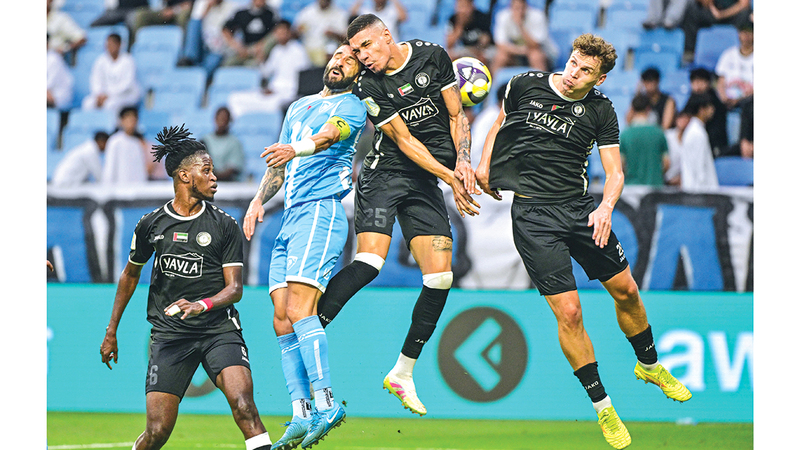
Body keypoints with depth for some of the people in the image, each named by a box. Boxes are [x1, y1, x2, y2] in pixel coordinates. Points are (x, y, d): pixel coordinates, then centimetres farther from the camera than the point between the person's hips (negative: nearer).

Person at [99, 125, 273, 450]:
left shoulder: (225, 226, 3)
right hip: (169, 334, 0)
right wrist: (111, 331, 24)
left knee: (242, 404, -25)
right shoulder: (151, 224, 6)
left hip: (219, 329, 0)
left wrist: (201, 305, -21)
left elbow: (234, 288, 0)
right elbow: (130, 275, 21)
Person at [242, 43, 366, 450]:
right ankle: (301, 413, 0)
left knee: (299, 308, -22)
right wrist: (259, 200, 12)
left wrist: (295, 149, -41)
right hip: (290, 218, 8)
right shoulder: (298, 107, 24)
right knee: (282, 318, 1)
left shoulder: (351, 107, 0)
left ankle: (325, 403, -25)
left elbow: (328, 135, -22)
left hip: (321, 213, -8)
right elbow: (279, 164, 29)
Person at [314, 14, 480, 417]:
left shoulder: (432, 57, 2)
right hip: (384, 175, -3)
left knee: (440, 279, -6)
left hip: (426, 185, 3)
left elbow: (456, 115, 6)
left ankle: (403, 372, 6)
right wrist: (450, 178, -18)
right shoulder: (369, 87, -6)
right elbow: (404, 140, -11)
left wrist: (462, 162, -10)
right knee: (369, 262, -24)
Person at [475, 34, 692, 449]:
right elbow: (501, 121, 18)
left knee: (626, 291, 10)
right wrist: (484, 164, 8)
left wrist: (605, 206, -21)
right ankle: (603, 407, 0)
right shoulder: (524, 86, -2)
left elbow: (615, 171, -2)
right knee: (568, 313, -11)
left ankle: (649, 365, 40)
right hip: (533, 214, -3)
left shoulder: (600, 111, -1)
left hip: (579, 208, 3)